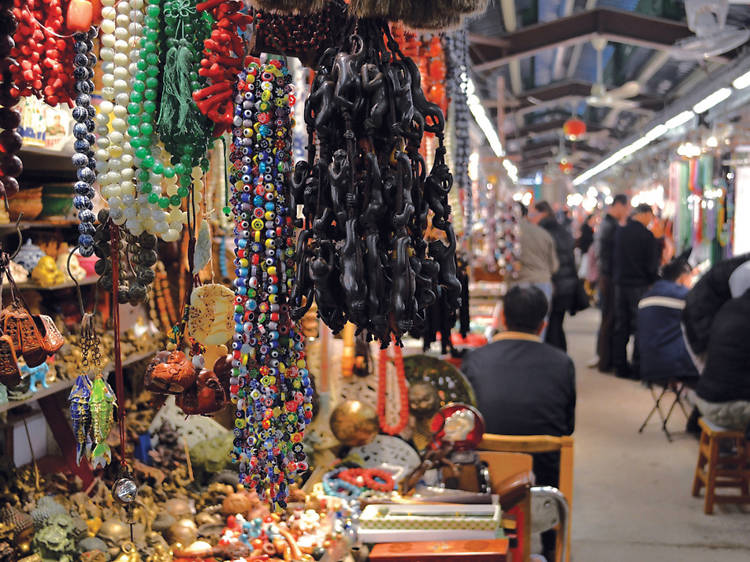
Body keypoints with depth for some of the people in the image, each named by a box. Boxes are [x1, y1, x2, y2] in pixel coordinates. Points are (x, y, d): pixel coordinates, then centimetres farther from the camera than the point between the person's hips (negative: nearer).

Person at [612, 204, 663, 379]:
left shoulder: (619, 232, 3)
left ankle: (620, 366, 16)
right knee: (640, 328, 1)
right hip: (640, 286, -5)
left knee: (620, 327, 11)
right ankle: (637, 368, 2)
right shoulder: (647, 236, -14)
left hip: (620, 284, 5)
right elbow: (652, 265, -12)